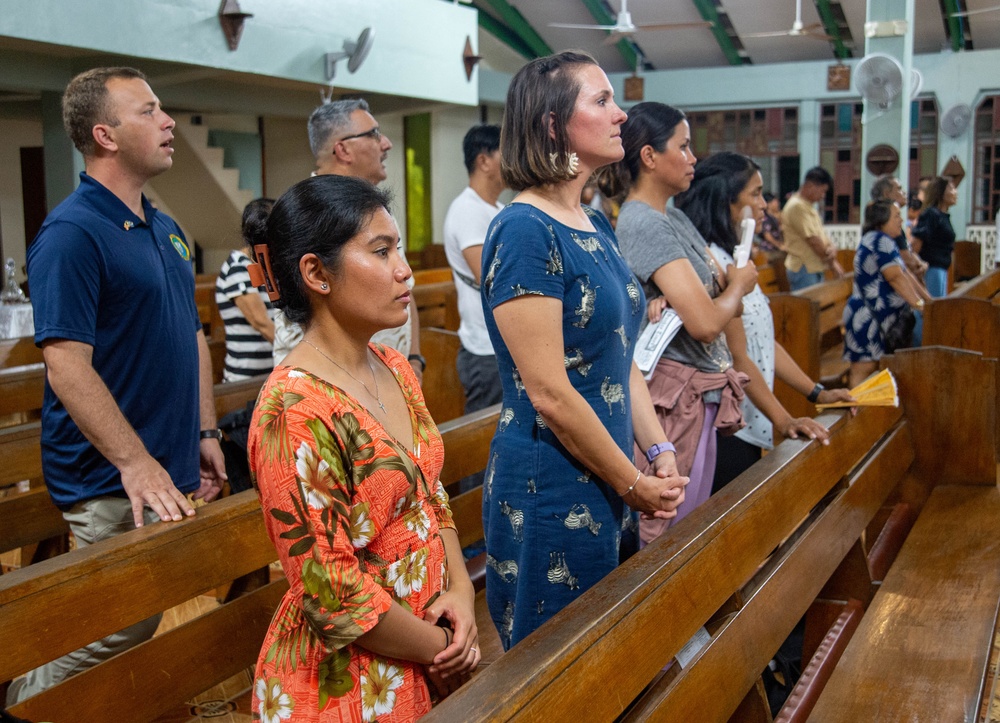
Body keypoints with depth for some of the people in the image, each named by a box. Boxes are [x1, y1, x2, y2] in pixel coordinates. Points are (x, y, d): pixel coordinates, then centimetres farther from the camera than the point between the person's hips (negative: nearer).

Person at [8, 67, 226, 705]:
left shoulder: (166, 229, 13)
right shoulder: (72, 233, -15)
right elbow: (67, 366, -21)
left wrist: (206, 433, 14)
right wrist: (135, 463, -24)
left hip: (171, 470, 9)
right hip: (112, 483, -8)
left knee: (141, 625, 16)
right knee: (115, 632, -3)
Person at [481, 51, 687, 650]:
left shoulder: (597, 227, 10)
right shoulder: (525, 230, -18)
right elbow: (550, 394, -21)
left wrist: (660, 453, 3)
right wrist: (635, 484, -11)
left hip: (607, 486, 9)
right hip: (552, 493, -9)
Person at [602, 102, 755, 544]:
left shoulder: (674, 218, 13)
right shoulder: (645, 225, -18)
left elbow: (729, 304, 15)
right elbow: (706, 322, -24)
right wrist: (737, 285, -4)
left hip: (701, 392, 10)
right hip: (679, 393, -10)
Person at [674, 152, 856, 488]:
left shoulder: (734, 259, 14)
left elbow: (764, 340, 17)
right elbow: (737, 357, -19)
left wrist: (816, 392, 14)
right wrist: (783, 420, -20)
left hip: (747, 426, 10)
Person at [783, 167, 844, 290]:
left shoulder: (808, 206, 16)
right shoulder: (797, 206, -16)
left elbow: (820, 236, 17)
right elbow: (813, 240, -17)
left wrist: (831, 247, -6)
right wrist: (832, 262, -5)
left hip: (814, 268, 10)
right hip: (804, 270, -10)